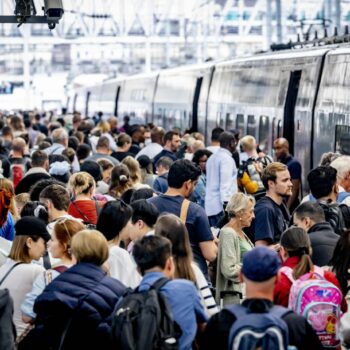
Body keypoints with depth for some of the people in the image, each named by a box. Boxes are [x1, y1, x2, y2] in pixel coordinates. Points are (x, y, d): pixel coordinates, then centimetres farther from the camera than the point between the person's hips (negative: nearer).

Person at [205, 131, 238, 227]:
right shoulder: (226, 158, -10)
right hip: (220, 205, -9)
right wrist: (226, 202, -21)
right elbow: (225, 183, -17)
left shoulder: (212, 158, 17)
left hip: (209, 205, 9)